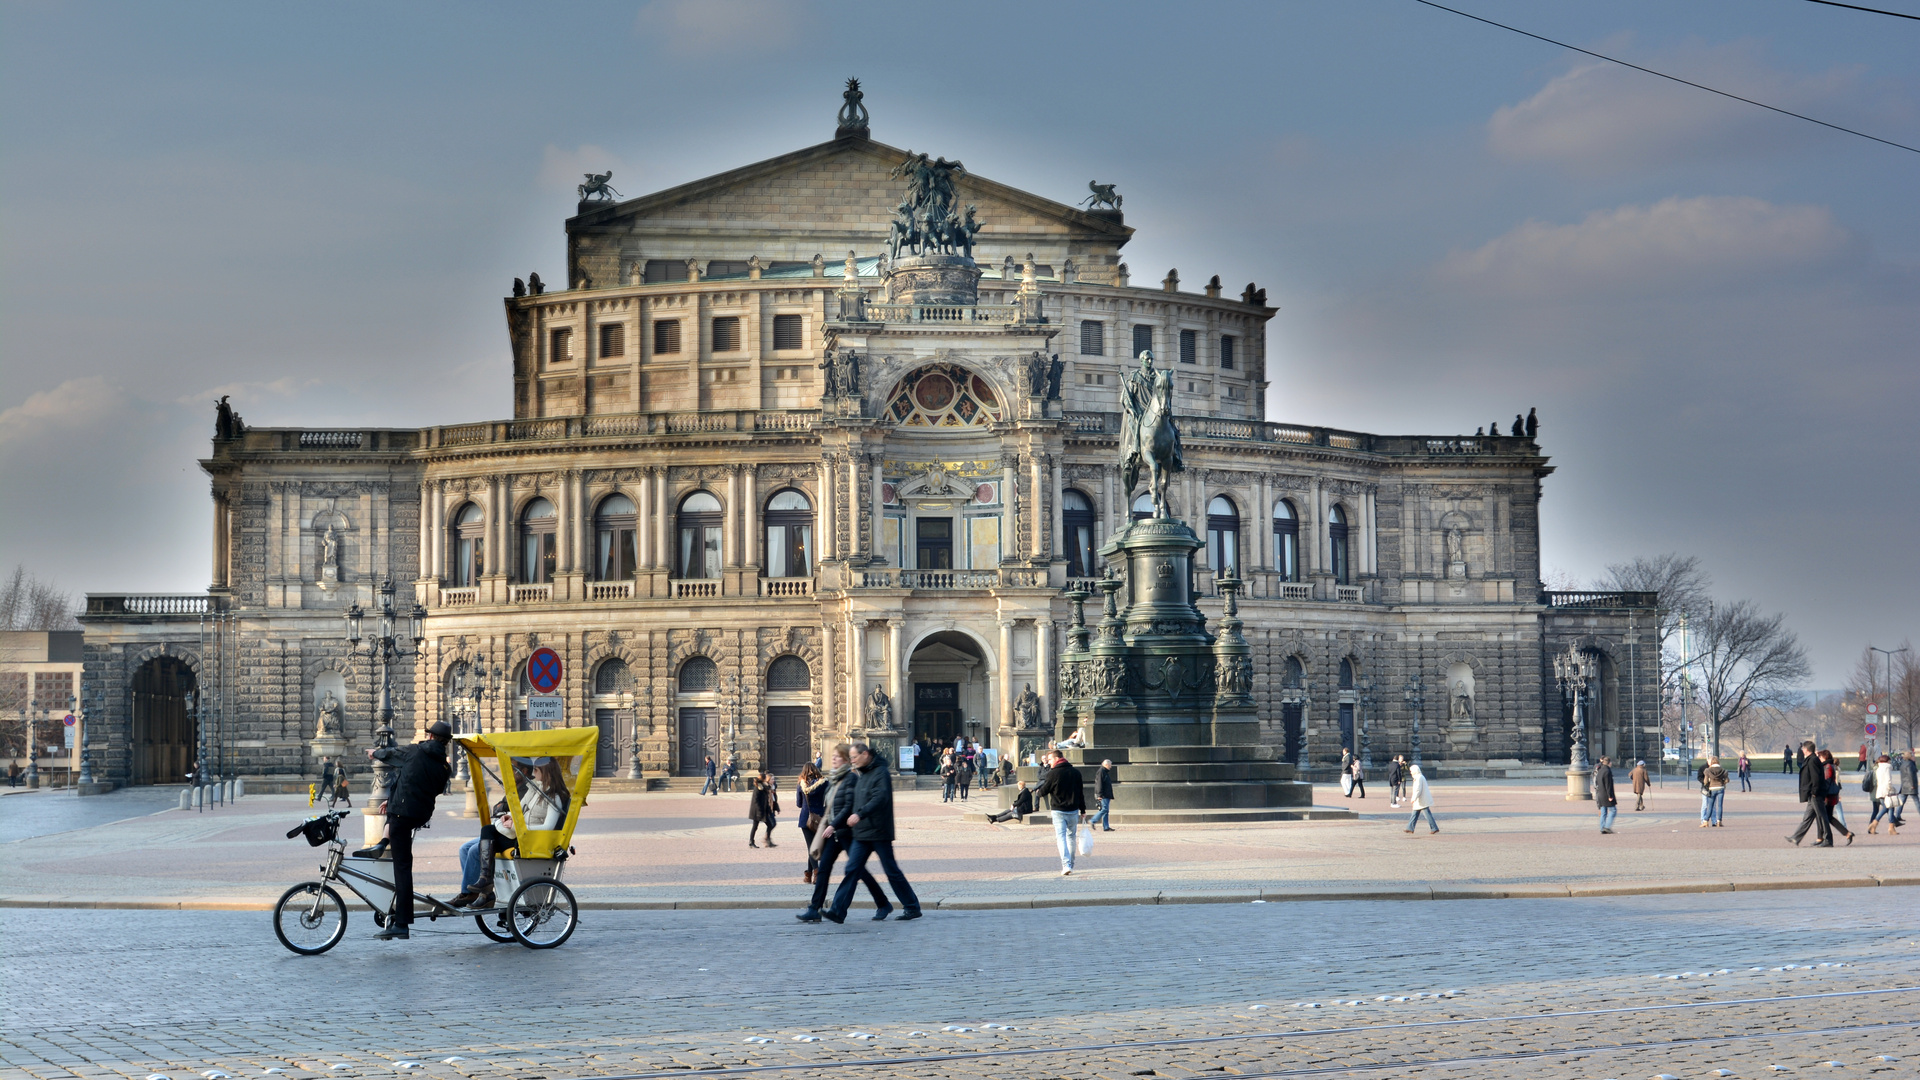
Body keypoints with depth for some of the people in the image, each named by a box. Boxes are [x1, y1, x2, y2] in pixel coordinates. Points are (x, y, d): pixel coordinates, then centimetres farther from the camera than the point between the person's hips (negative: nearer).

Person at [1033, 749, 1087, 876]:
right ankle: (1070, 864, 25)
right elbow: (1080, 792, 8)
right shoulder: (1076, 772, 3)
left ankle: (1066, 864, -19)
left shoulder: (1053, 773, -11)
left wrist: (1038, 793, 21)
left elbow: (1044, 790, -3)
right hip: (1073, 810, 4)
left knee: (1061, 837, -4)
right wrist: (1083, 809, 15)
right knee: (1071, 837, 17)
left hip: (1058, 811, -4)